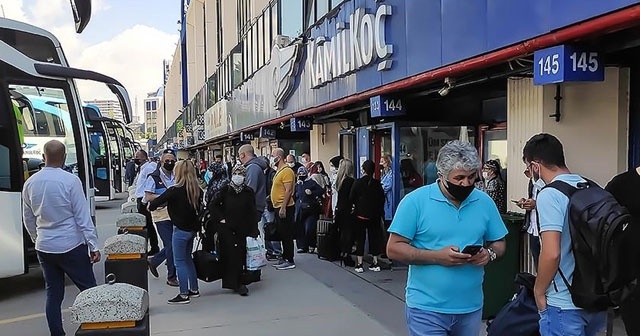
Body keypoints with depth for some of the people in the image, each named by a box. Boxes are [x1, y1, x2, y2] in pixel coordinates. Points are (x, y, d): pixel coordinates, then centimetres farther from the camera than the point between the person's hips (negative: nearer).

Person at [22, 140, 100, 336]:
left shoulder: (30, 183, 3)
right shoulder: (70, 180, -14)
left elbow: (28, 220, 13)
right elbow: (83, 217, -13)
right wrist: (93, 246, -8)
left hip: (44, 247, 5)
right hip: (71, 246, -5)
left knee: (53, 294, 12)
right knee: (89, 290, 5)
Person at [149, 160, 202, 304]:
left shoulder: (175, 190, -19)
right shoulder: (197, 190, 1)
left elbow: (157, 202, -13)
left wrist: (150, 205, 8)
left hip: (180, 230, -7)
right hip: (192, 228, 7)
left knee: (180, 262, 2)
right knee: (187, 258, 20)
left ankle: (184, 294, 5)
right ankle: (194, 289, 27)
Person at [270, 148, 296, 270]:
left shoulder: (286, 171, -15)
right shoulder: (279, 171, 16)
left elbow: (288, 191, -21)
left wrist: (283, 208, -24)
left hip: (284, 208, -10)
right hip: (278, 207, 10)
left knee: (287, 235, -5)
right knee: (282, 235, 15)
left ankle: (290, 261, 1)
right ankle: (285, 258, 23)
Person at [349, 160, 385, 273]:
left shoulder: (358, 182, -10)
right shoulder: (377, 183, -2)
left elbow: (351, 198, -6)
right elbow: (382, 199, 3)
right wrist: (380, 212, 14)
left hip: (360, 214, -3)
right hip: (374, 215, 3)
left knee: (360, 239, 4)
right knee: (374, 237, 11)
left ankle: (359, 264, 4)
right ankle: (375, 263, 14)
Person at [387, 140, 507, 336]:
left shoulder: (485, 202, 2)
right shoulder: (415, 201, -11)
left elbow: (500, 244, 11)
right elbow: (394, 249, -11)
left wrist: (490, 254, -12)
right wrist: (437, 257, -21)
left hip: (471, 308, 5)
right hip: (426, 308, -4)